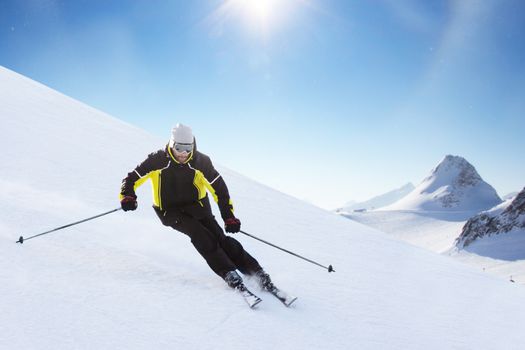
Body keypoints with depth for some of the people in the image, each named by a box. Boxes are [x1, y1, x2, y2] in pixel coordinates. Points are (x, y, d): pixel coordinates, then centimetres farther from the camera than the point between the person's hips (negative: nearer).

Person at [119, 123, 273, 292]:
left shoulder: (201, 161, -13)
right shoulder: (158, 160, -15)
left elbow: (219, 188, -10)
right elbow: (133, 178, -8)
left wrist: (229, 217, -14)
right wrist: (127, 196, -29)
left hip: (196, 206, 1)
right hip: (170, 211, -1)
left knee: (219, 237, -16)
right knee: (198, 232, -27)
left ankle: (256, 272, -12)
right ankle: (228, 273, -23)